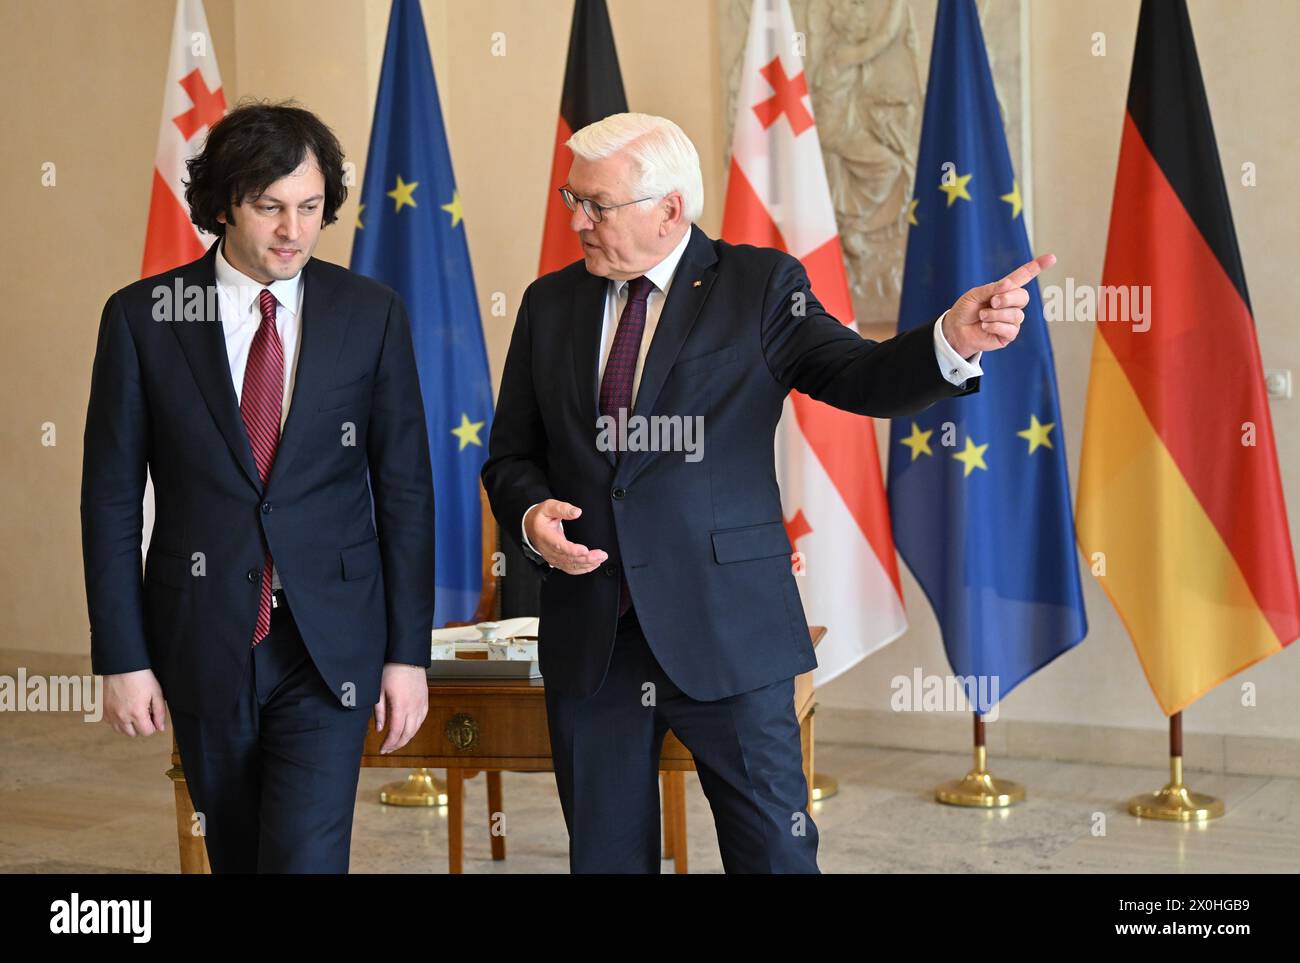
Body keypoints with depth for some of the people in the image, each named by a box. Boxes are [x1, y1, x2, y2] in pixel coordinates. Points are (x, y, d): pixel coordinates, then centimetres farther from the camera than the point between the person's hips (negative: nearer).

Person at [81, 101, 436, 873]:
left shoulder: (371, 314, -2)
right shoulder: (143, 316, -3)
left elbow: (405, 490, 1)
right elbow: (111, 498, 0)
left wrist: (409, 653, -1)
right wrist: (123, 658, -3)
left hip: (330, 644, -1)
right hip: (203, 642, 1)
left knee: (307, 859, -9)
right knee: (237, 855, 14)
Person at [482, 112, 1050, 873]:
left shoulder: (760, 287, -1)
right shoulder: (551, 303, 9)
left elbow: (859, 376, -13)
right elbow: (511, 454, 13)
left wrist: (954, 340, -32)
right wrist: (531, 513, -9)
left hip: (727, 629, -3)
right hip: (589, 637, 3)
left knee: (776, 850, 3)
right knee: (606, 856, 13)